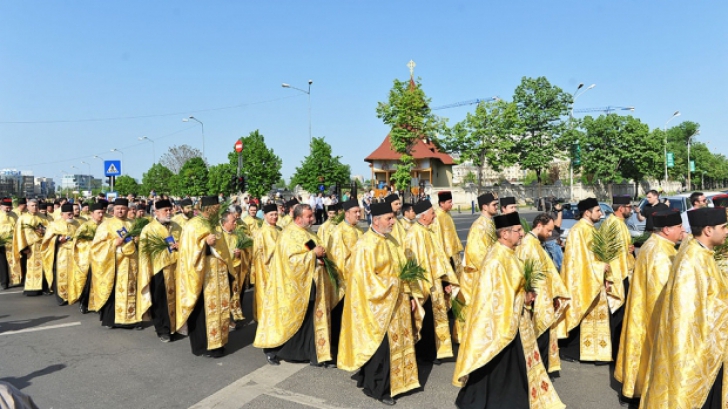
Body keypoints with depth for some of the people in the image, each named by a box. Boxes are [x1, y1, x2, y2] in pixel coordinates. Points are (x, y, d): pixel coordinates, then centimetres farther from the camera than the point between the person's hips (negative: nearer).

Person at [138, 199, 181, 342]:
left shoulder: (176, 227, 11)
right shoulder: (149, 229, -3)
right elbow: (145, 251, -7)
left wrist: (179, 246, -8)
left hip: (174, 268, 4)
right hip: (158, 269, -4)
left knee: (174, 297, 7)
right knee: (160, 301, 2)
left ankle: (174, 326, 22)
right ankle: (162, 330, 12)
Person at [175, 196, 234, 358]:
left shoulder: (214, 224, 12)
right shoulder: (193, 225, -11)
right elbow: (190, 250, -16)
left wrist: (225, 269, 15)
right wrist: (205, 242, -29)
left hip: (217, 274, 8)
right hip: (202, 274, -8)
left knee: (217, 307, 11)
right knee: (203, 309, -1)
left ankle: (215, 342, 21)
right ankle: (203, 346, 9)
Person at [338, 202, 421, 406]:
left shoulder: (391, 241, 10)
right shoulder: (366, 244, -18)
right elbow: (365, 277, -21)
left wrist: (408, 294, 9)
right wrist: (392, 284, -18)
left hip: (395, 303, 9)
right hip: (378, 304, -9)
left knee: (396, 342, 14)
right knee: (380, 346, 0)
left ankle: (369, 379, 30)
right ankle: (377, 388, 17)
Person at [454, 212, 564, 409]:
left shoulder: (508, 253, 4)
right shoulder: (496, 260, -26)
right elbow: (496, 295, -26)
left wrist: (525, 295, 1)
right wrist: (523, 298, -15)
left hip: (513, 319, 10)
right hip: (501, 321, -10)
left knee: (516, 363, 21)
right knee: (499, 368, 4)